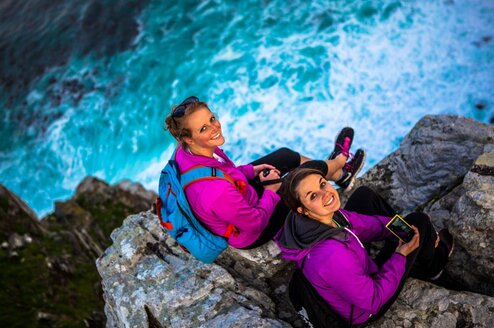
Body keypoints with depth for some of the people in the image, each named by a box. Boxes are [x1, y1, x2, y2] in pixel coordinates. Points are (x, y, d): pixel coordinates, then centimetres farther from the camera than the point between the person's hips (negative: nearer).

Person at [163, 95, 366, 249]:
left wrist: (251, 171, -4)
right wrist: (271, 191, -14)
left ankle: (338, 175, 38)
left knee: (286, 155, 11)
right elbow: (256, 223, -29)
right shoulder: (215, 190, -46)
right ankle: (337, 162, 39)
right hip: (249, 235, -7)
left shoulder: (187, 151, -20)